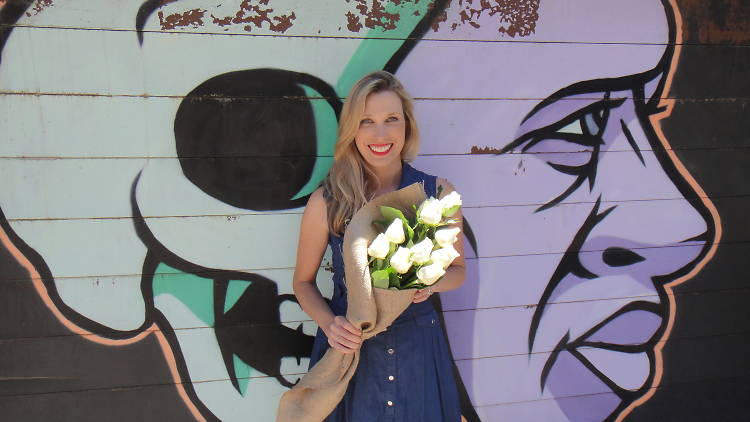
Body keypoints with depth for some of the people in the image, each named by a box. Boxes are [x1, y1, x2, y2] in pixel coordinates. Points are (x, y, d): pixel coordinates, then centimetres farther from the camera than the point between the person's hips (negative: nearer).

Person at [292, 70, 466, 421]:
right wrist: (329, 324, -17)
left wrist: (431, 283, -15)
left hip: (418, 346, 2)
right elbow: (304, 282, 2)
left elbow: (457, 270, 7)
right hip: (349, 344, -1)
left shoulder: (439, 193, -6)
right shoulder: (326, 202, -10)